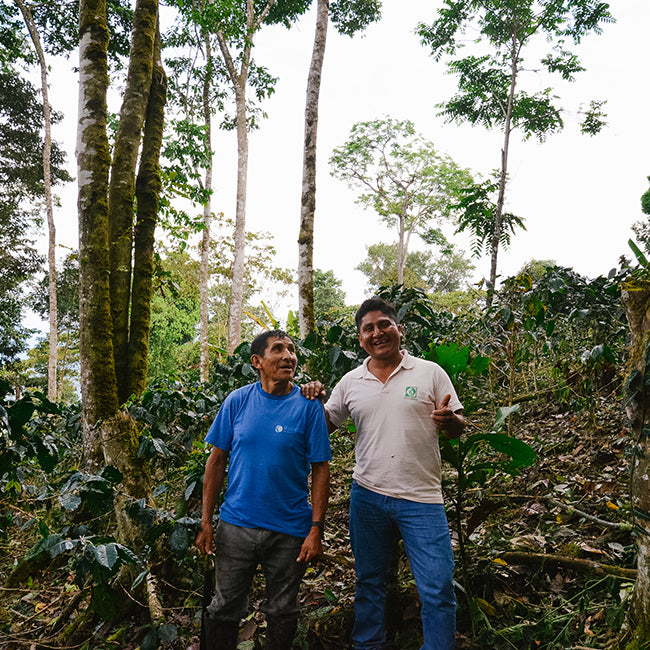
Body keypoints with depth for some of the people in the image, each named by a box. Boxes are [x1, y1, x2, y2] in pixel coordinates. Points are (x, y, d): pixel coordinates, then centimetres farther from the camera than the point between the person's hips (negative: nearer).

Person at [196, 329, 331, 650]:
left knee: (282, 612, 17)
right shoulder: (237, 401, -4)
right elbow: (217, 460, 1)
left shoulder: (308, 407, -8)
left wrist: (316, 530, -10)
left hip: (290, 530, -1)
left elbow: (320, 470, -6)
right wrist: (205, 522, 0)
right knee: (223, 609, 14)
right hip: (236, 525, 1)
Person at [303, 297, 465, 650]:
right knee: (369, 581, 19)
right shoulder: (350, 382, 4)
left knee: (438, 589, 0)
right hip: (367, 496, 3)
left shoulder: (430, 373, -3)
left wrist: (449, 420, -24)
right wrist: (314, 401, -7)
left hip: (421, 500, -2)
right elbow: (327, 424, 12)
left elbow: (457, 428, -1)